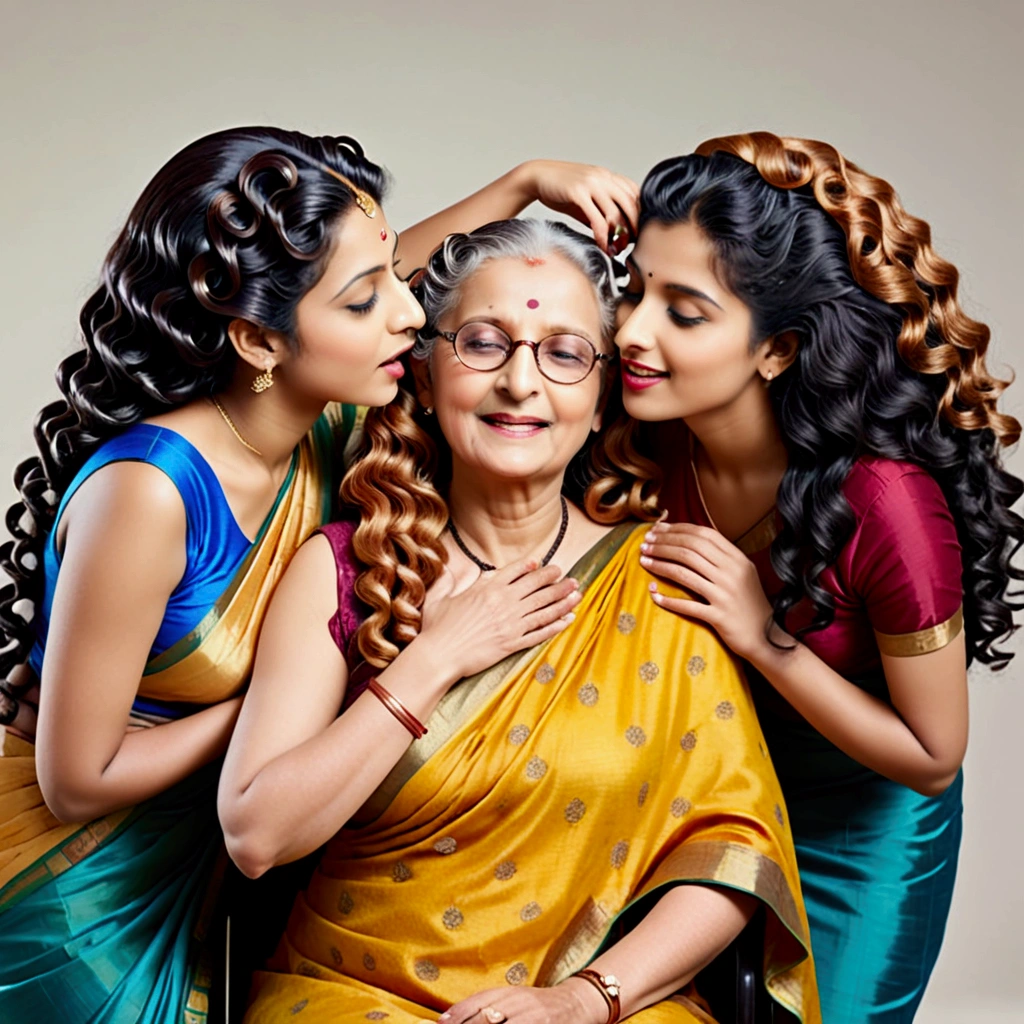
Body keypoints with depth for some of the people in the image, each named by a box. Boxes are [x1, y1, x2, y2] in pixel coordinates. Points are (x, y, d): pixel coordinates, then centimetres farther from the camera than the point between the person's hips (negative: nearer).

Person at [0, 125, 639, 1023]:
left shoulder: (321, 428, -12)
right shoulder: (146, 489, -33)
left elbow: (392, 268, 11)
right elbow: (78, 780, -24)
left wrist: (528, 182, 1)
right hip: (77, 907, -6)